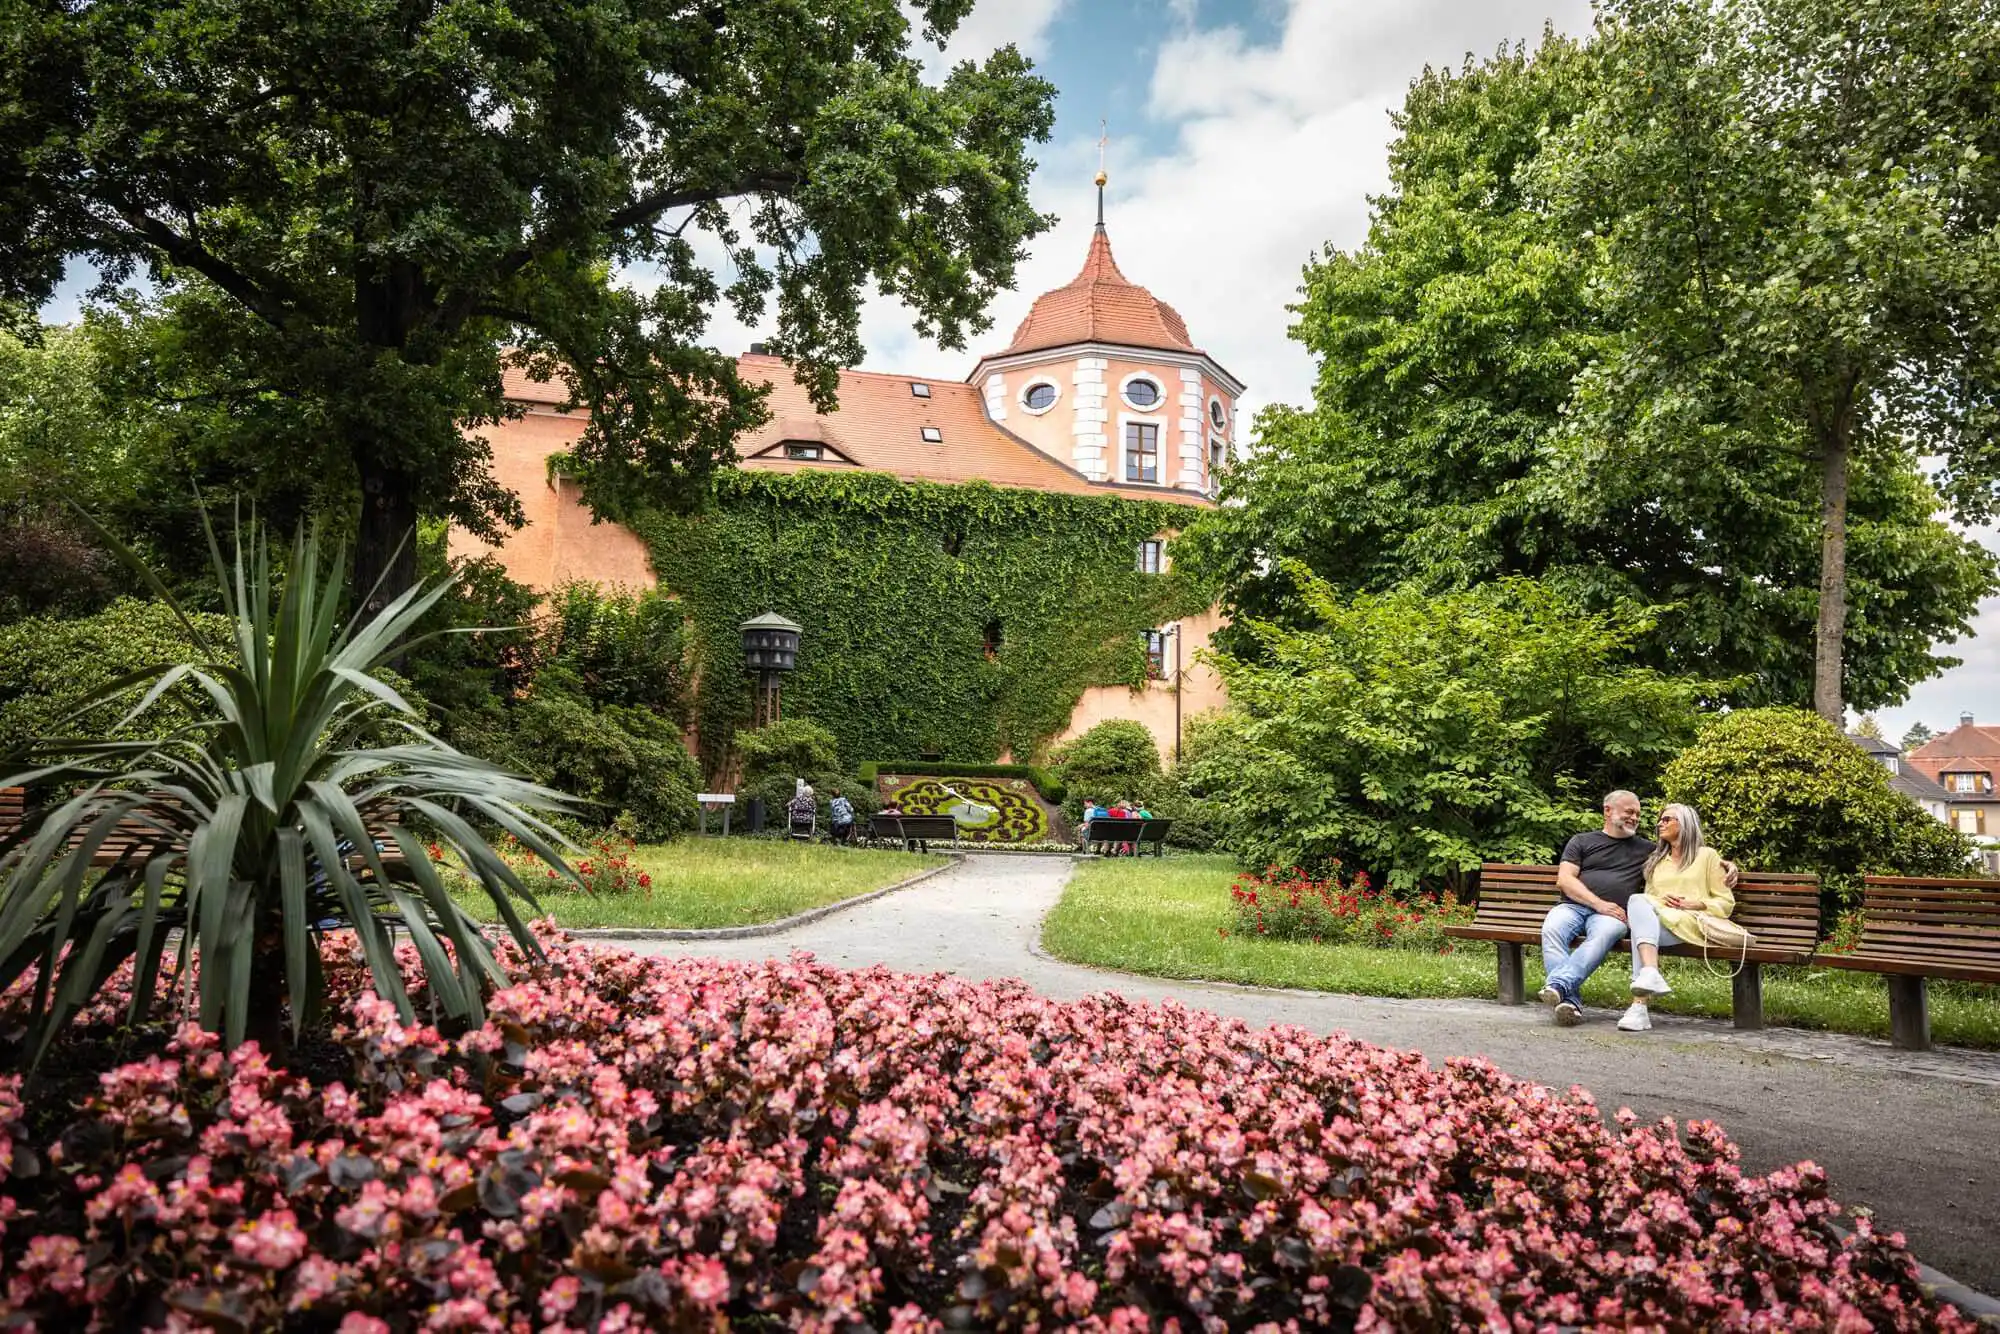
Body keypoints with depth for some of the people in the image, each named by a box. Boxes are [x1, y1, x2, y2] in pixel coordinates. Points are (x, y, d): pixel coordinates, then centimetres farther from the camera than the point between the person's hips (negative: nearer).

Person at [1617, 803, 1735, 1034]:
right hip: (1654, 918, 3)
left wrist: (1693, 904, -7)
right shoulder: (1656, 861, 33)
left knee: (1642, 930, -35)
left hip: (1691, 923, -3)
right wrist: (1660, 901, 3)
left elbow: (1726, 903, 12)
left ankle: (1640, 1005, -48)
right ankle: (1651, 973, -52)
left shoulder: (1707, 855, 18)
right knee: (1638, 900, -34)